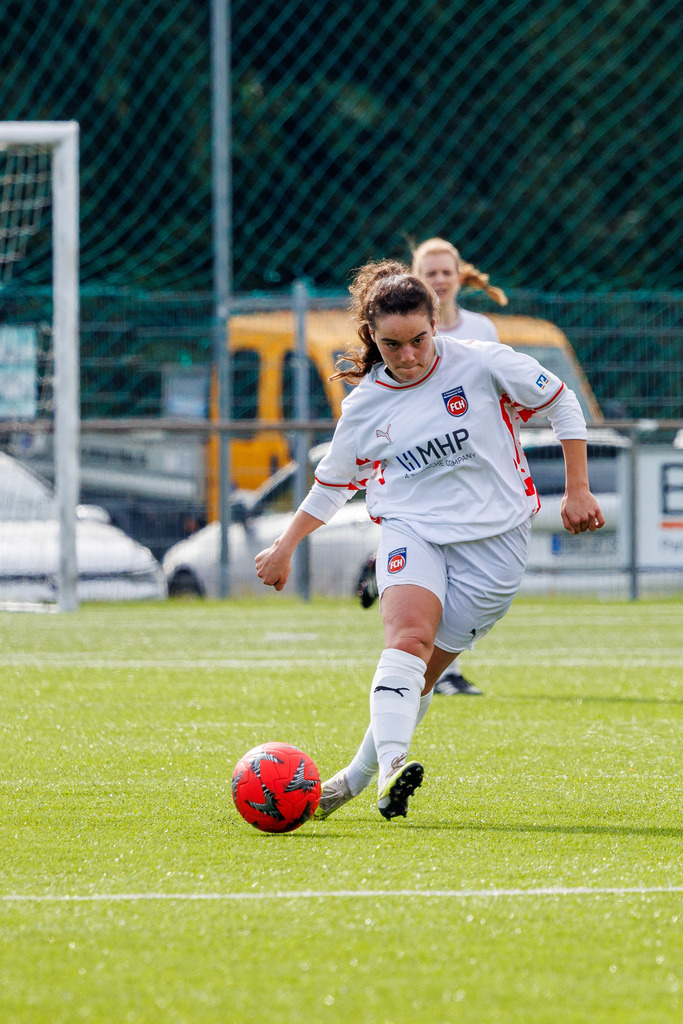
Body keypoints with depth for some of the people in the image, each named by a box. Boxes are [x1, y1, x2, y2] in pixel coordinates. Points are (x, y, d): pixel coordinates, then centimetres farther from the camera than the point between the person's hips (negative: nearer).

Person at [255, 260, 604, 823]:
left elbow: (560, 402, 6)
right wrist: (286, 546, 24)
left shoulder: (483, 364, -6)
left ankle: (358, 775, 14)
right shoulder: (364, 405, 5)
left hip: (493, 538, -1)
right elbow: (333, 482, 22)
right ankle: (391, 766, -43)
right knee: (409, 634, -28)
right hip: (411, 529, 2)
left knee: (424, 671, -4)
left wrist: (577, 490, 5)